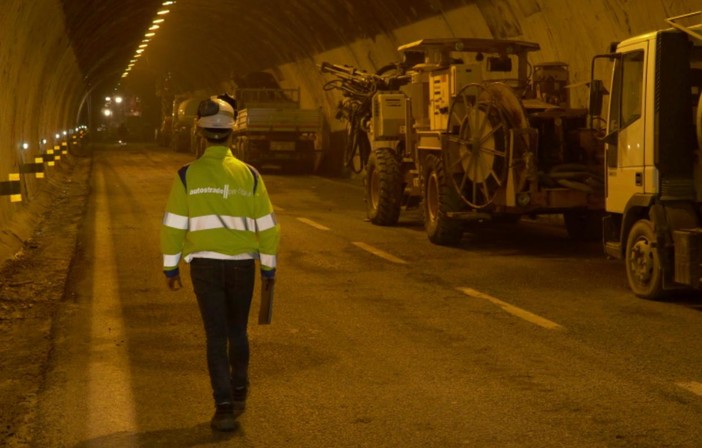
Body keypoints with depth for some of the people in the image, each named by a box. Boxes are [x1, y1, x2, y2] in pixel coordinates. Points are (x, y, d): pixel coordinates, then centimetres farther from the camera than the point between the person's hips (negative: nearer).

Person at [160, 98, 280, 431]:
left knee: (216, 335, 4)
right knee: (238, 331, 20)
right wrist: (269, 267, 12)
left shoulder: (188, 175, -5)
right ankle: (239, 393, 29)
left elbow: (174, 225, -5)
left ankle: (224, 406, 0)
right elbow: (267, 225, 2)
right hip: (242, 264, 2)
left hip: (205, 264, -1)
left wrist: (170, 268, 6)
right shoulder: (249, 174, -1)